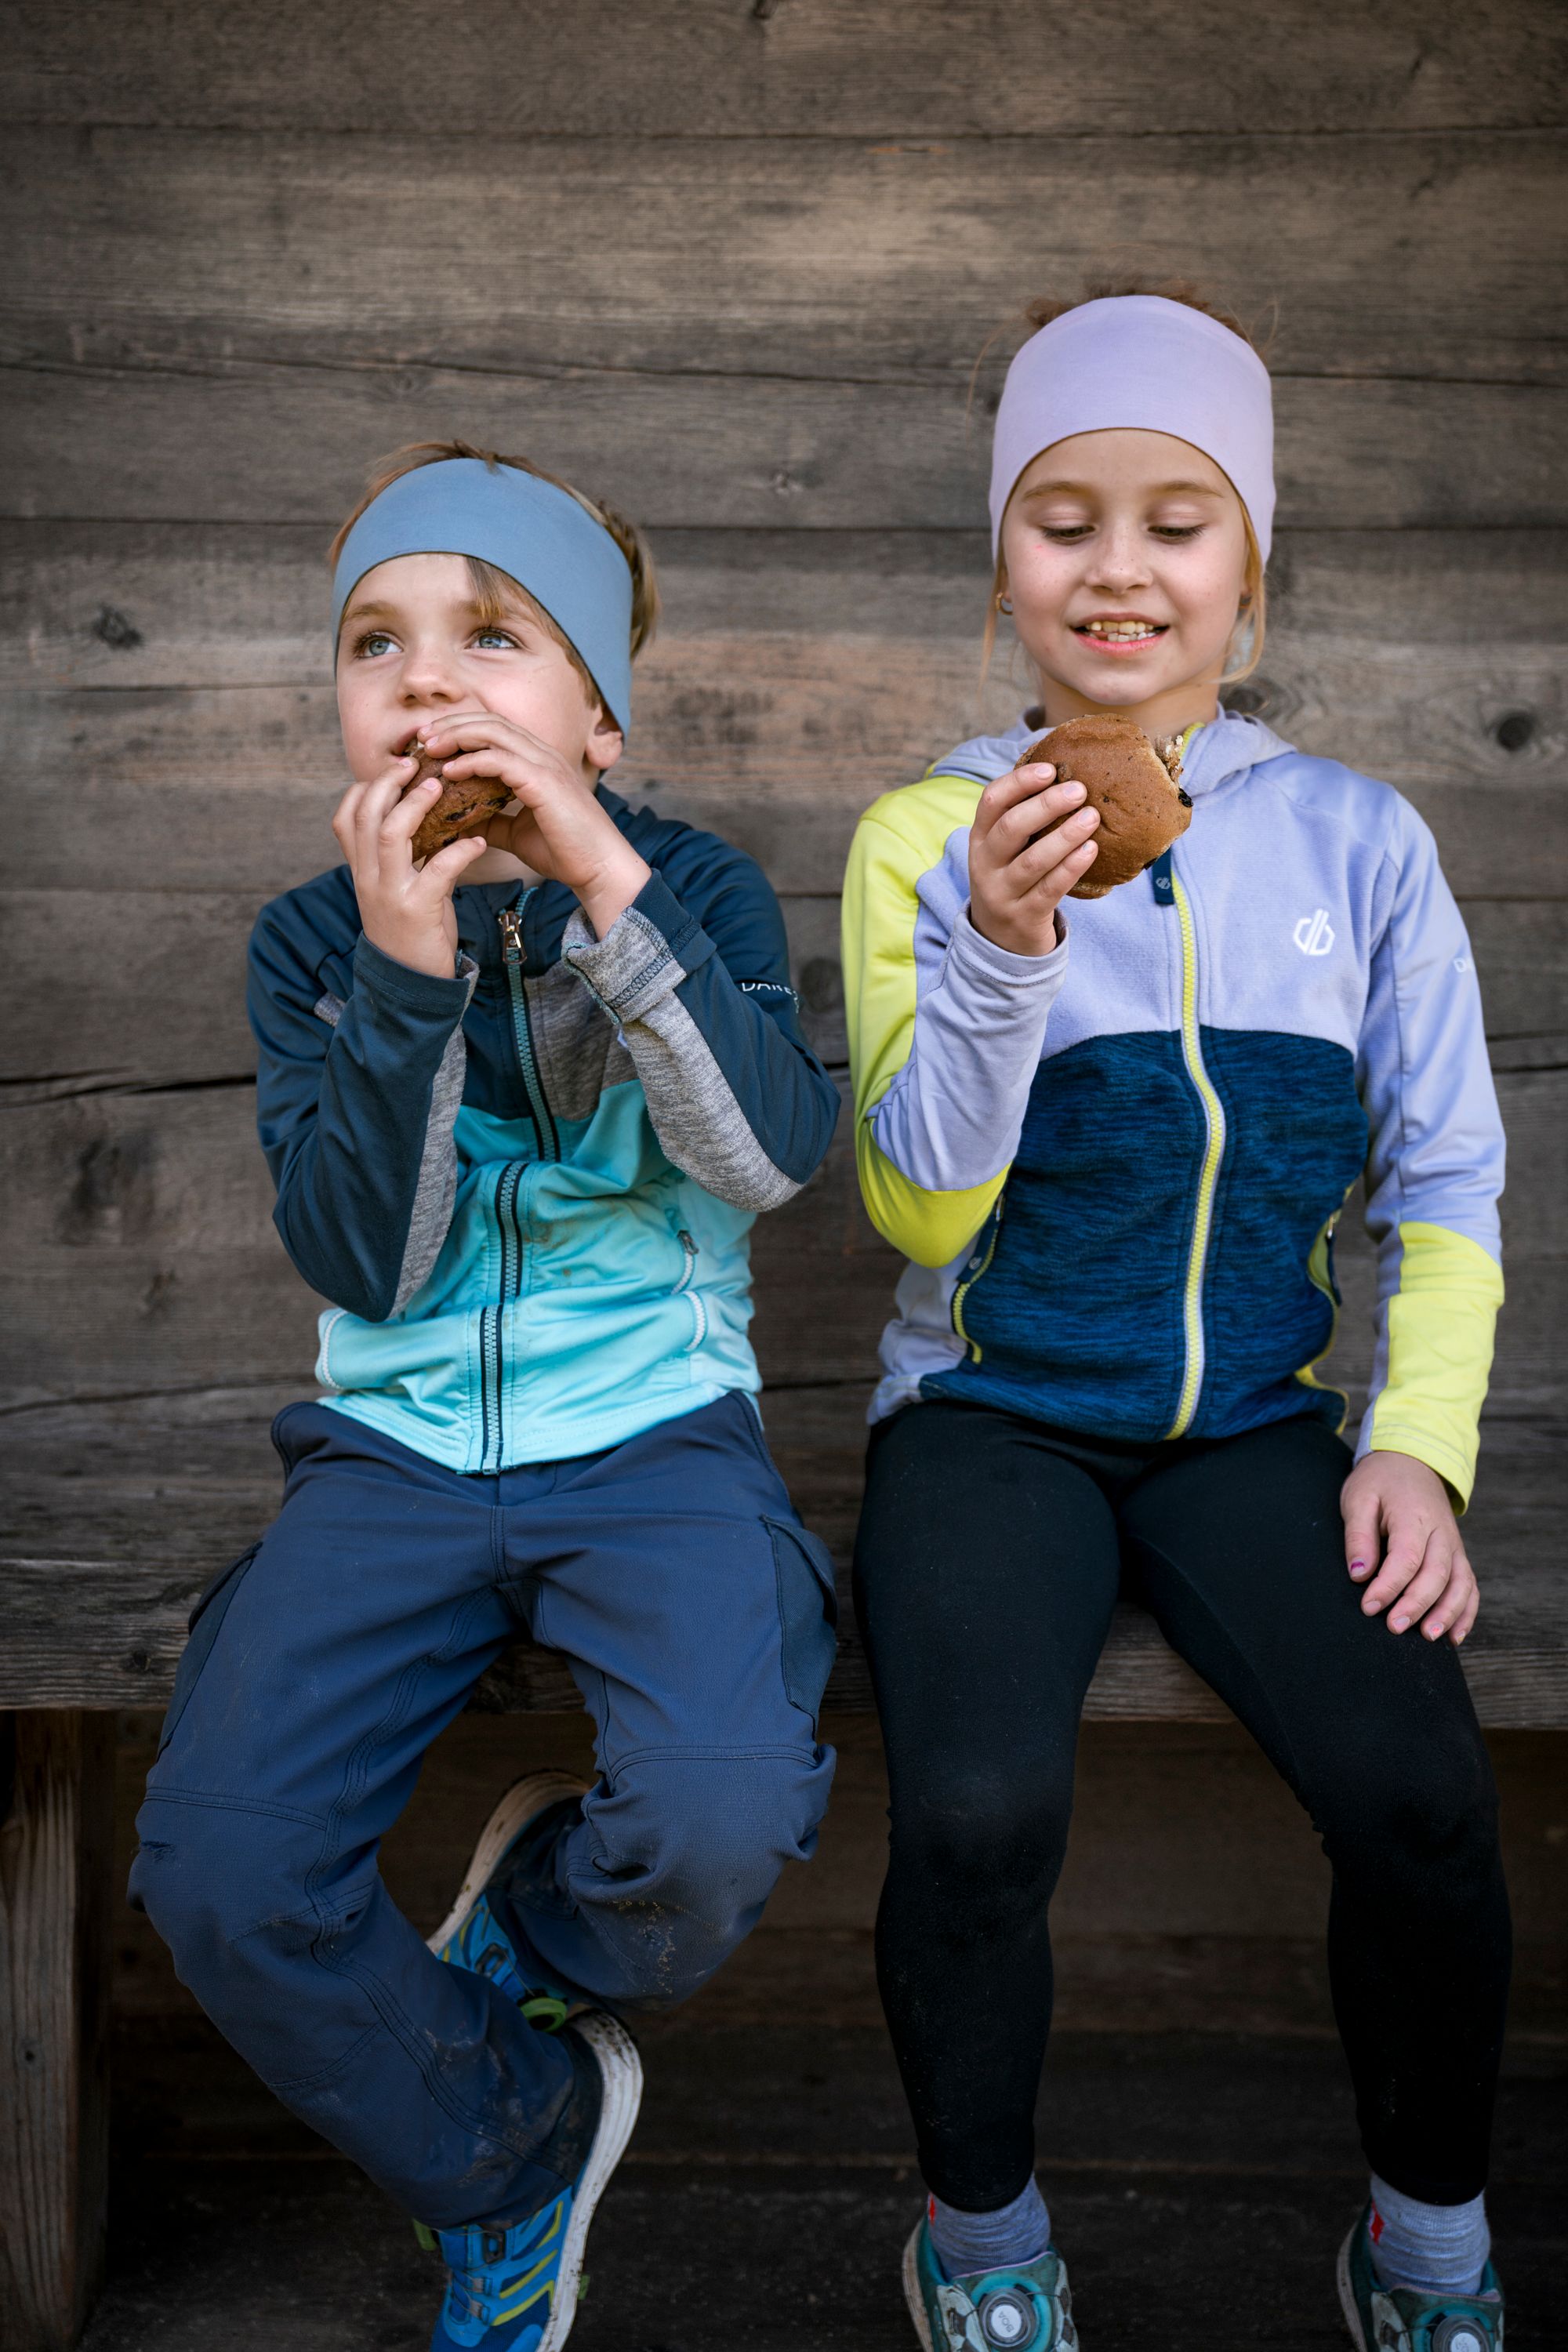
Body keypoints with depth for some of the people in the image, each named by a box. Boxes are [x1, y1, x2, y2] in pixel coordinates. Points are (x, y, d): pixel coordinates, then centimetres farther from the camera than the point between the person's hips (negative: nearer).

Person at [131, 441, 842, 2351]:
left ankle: (527, 1918, 8)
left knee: (720, 1823, -30)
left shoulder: (695, 890, 2)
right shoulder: (314, 939, 5)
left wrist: (605, 882, -23)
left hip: (654, 1429, -1)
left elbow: (771, 1155, -15)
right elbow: (366, 1266, -6)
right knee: (215, 1871, -21)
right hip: (398, 1448, 2)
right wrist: (406, 972, -18)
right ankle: (511, 2148, 8)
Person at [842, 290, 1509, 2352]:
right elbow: (919, 1205, -6)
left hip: (1257, 1416, 1)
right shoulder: (931, 836, 1)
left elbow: (1445, 1189, 8)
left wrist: (1418, 1437, -7)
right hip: (996, 1410, -1)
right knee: (979, 1811, -28)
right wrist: (1005, 948, -21)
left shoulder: (1358, 839, 5)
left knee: (1421, 1796, -24)